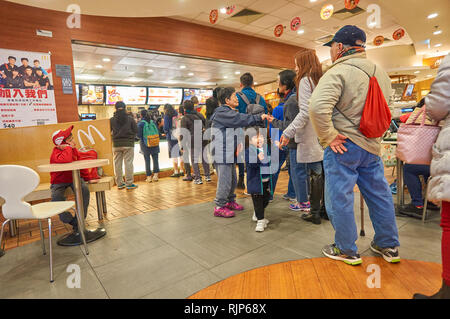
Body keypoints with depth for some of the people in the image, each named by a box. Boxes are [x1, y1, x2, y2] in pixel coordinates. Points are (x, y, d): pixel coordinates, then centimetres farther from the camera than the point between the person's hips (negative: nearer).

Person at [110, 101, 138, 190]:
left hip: (116, 144, 2)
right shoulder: (130, 118, -5)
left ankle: (119, 183, 16)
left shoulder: (112, 120, -1)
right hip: (128, 143, -2)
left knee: (117, 163, 10)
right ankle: (129, 183, 3)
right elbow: (136, 131, -2)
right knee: (128, 163, 2)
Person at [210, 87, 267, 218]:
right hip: (222, 154, -10)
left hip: (230, 153, 10)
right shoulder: (222, 113, -14)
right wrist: (259, 118, -20)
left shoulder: (229, 113, 20)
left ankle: (230, 201, 32)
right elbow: (241, 119, -23)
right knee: (225, 180, -5)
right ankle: (219, 207, 6)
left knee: (233, 180, 18)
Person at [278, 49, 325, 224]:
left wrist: (288, 133, -18)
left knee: (316, 174, -2)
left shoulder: (305, 80, -7)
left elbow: (305, 112, -17)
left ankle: (315, 213, 8)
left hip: (311, 137, -8)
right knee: (324, 173, 12)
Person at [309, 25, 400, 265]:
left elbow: (318, 106, -29)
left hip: (343, 146, -8)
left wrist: (328, 137, -18)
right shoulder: (379, 72, 12)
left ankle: (347, 251, 18)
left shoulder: (338, 72, -13)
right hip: (372, 146, 8)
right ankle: (389, 247, 32)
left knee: (339, 199, 5)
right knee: (379, 195, 17)